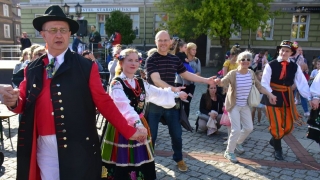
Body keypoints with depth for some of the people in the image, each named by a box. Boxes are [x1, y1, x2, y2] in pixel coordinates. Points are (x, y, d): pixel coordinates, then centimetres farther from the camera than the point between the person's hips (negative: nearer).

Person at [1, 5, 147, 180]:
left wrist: (129, 131, -7)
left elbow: (104, 103, -4)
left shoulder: (87, 67, -4)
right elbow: (24, 104, 14)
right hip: (44, 146, 4)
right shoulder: (32, 69, 7)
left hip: (78, 146, -3)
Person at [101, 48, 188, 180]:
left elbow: (158, 94, 20)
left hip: (140, 125, 7)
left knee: (142, 165, 14)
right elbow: (124, 105, -30)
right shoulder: (116, 84, -14)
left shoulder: (141, 83, 10)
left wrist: (176, 95, 24)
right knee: (121, 169, 2)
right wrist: (137, 123, -43)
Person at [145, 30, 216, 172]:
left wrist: (206, 80, 12)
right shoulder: (151, 59, -12)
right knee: (151, 135, 6)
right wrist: (175, 89, -36)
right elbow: (156, 80, -24)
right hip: (154, 102, -4)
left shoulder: (175, 59, 5)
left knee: (176, 133, 14)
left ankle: (178, 159, 36)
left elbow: (186, 74, 15)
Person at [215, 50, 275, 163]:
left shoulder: (251, 73, -4)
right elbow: (223, 83, -32)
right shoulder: (233, 74, -20)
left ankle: (238, 143, 42)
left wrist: (270, 94, -1)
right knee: (236, 130, -10)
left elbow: (259, 86, 6)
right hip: (233, 105, -6)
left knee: (249, 128, 14)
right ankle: (229, 152, 11)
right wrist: (218, 82, -55)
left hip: (245, 105, 6)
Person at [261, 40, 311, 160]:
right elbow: (265, 83, -13)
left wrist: (310, 97, -17)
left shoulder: (295, 67, 0)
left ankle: (274, 140, 38)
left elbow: (302, 83, -6)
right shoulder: (271, 65, -10)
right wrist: (270, 95, -27)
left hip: (287, 97, 4)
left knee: (288, 126, 10)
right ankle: (277, 149, 26)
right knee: (276, 125, 3)